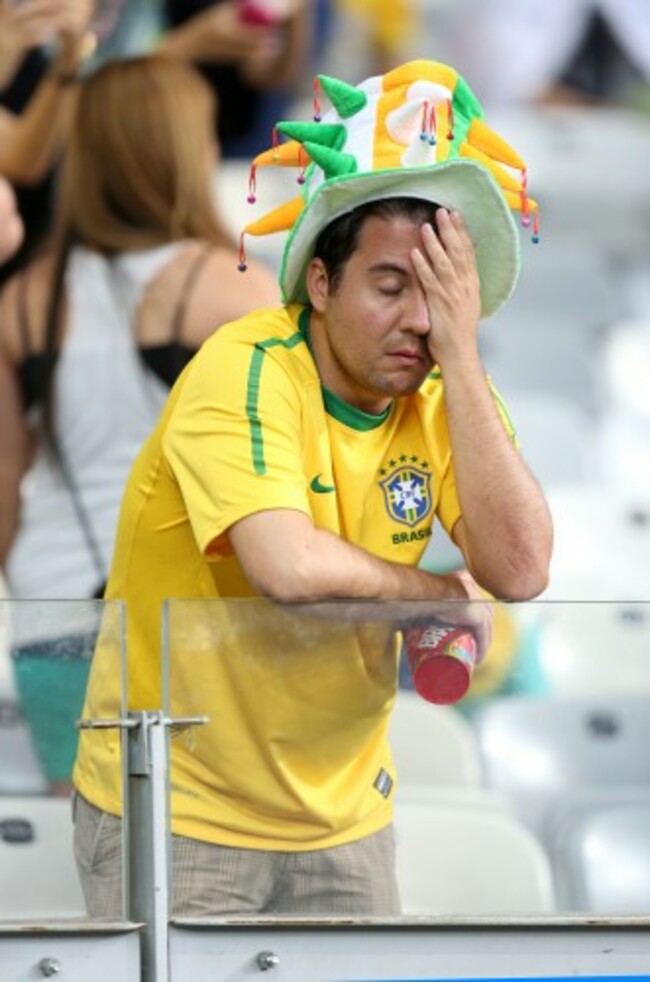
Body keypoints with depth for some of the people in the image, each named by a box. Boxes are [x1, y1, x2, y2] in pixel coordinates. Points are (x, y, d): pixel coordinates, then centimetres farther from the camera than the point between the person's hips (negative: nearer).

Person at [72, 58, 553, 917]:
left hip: (341, 814, 5)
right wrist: (438, 591, -15)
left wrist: (460, 356, -18)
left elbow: (520, 570, -17)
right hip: (177, 813, -5)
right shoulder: (245, 372, -18)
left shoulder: (446, 399, -2)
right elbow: (290, 566, -32)